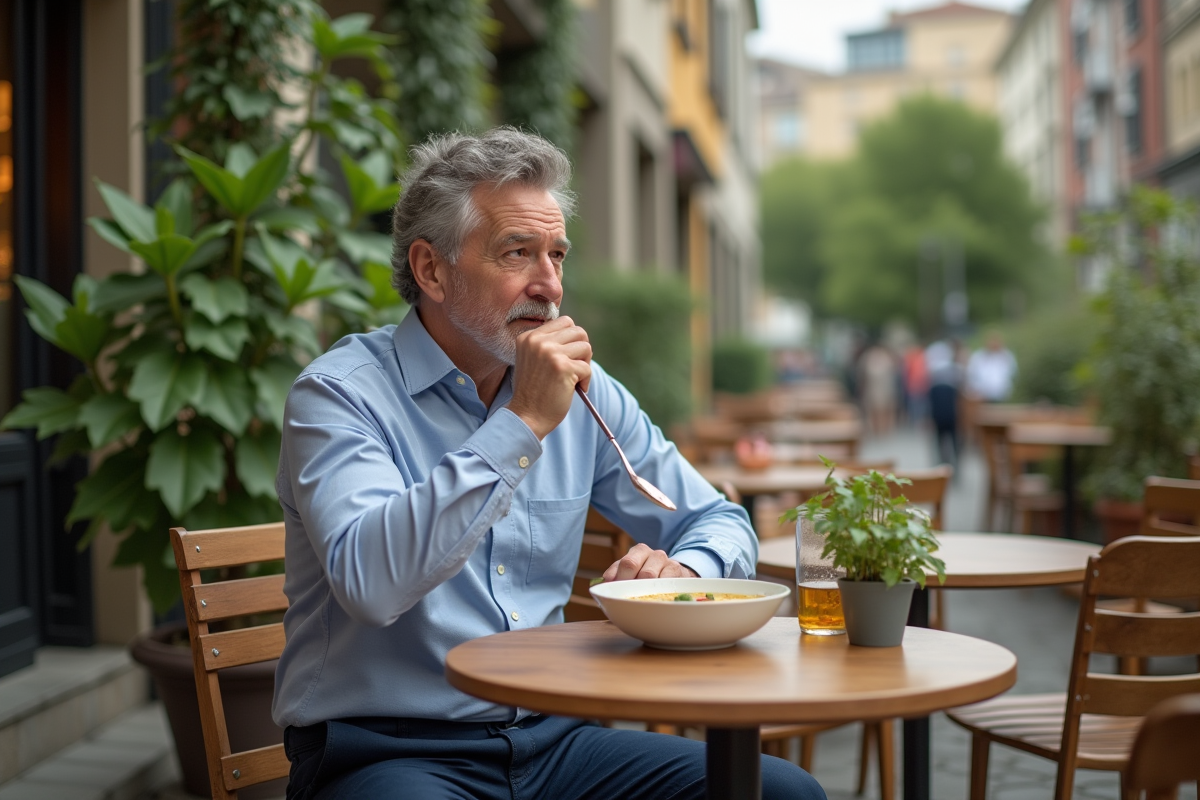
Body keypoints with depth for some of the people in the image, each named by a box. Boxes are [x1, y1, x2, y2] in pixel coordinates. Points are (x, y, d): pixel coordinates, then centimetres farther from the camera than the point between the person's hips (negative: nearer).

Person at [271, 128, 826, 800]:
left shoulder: (584, 393, 8)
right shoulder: (339, 393, -9)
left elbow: (720, 522, 16)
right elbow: (369, 581, -27)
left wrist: (681, 568, -9)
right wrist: (523, 423, -23)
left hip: (548, 737, 5)